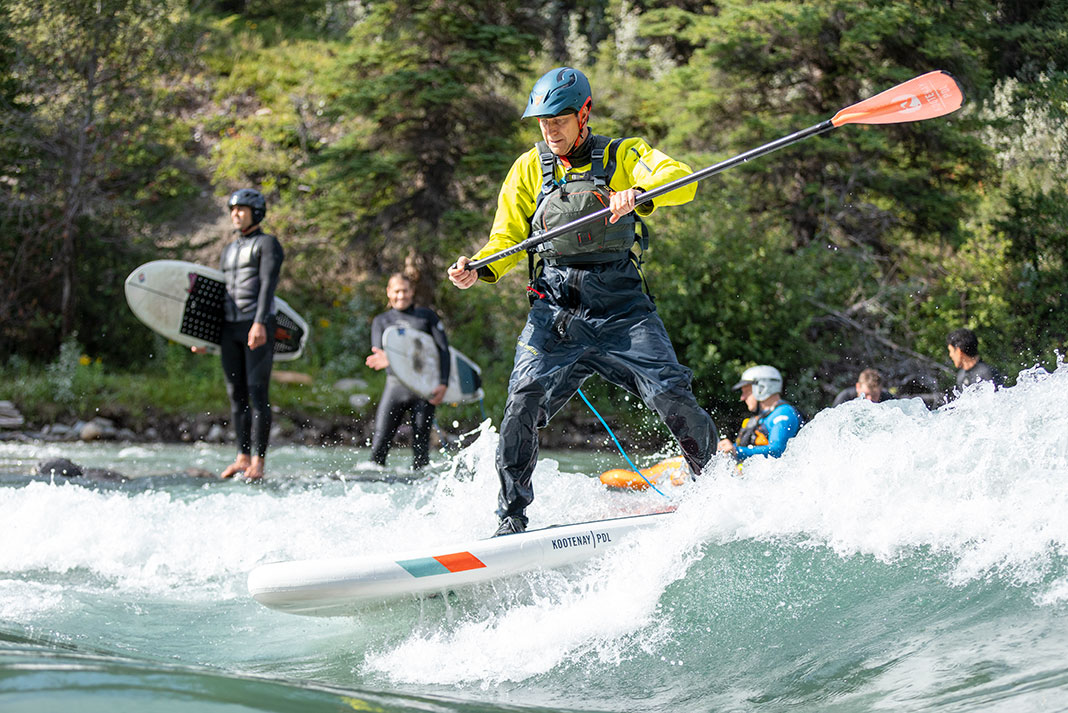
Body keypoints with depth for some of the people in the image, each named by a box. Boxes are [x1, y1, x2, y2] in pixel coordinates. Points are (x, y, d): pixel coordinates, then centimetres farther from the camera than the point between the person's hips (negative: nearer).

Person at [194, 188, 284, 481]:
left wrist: (259, 323, -26)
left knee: (257, 393, -10)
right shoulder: (229, 251, 22)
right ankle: (243, 457, 12)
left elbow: (268, 285, -13)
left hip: (258, 328, -7)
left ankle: (258, 462, -10)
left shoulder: (268, 244, -1)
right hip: (229, 328, 7)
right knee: (236, 394, 6)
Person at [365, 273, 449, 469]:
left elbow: (443, 350, 7)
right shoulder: (381, 321, 15)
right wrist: (384, 360, -26)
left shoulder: (426, 316, 13)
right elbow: (377, 352, 0)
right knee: (379, 444, -8)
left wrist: (443, 383, -7)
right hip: (395, 385, 1)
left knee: (421, 444, -3)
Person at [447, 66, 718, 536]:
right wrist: (479, 271, -10)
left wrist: (638, 195, -35)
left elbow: (681, 179, -14)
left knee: (671, 395, -14)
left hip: (621, 307, -1)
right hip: (554, 312, 1)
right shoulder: (528, 169, 12)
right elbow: (508, 241, 13)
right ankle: (511, 518, -4)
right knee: (523, 404, -16)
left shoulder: (623, 155, 4)